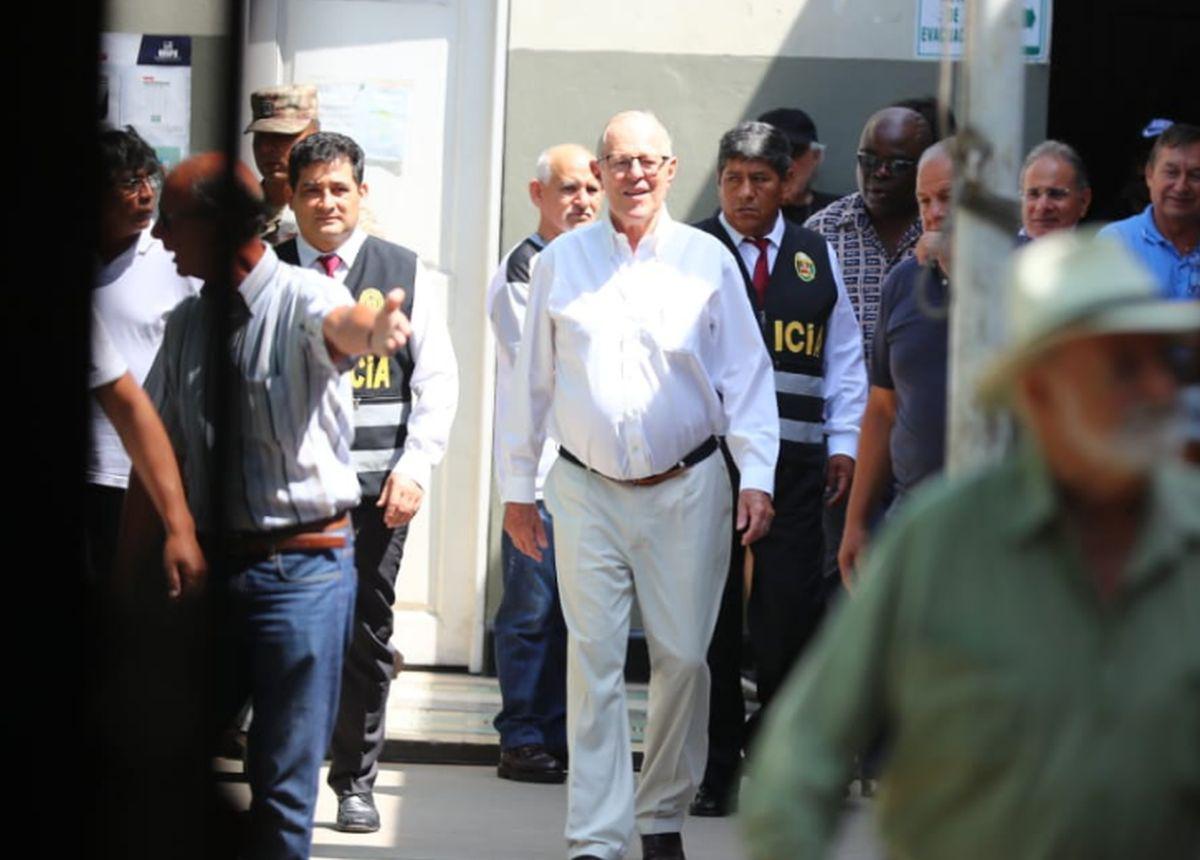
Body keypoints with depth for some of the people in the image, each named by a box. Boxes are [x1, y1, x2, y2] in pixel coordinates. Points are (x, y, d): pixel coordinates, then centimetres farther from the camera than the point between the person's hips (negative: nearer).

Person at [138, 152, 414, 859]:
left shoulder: (303, 298, -10)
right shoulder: (187, 323, 8)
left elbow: (342, 323, -35)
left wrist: (374, 329, -59)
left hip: (303, 565, -6)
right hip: (209, 562, 6)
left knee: (286, 778, -1)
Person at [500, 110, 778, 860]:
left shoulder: (707, 261, 2)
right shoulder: (560, 262, 5)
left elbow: (746, 375, 3)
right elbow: (533, 380, 11)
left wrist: (756, 476, -6)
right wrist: (519, 486, 11)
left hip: (686, 488, 0)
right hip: (587, 490, 0)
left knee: (683, 657, 3)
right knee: (594, 661, -3)